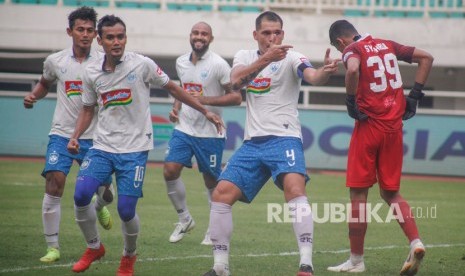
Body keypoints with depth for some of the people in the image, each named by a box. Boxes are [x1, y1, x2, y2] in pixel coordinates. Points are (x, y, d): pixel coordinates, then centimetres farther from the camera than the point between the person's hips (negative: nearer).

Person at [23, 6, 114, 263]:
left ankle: (100, 207, 47)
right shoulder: (55, 61, 1)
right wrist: (33, 96, 2)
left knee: (104, 191, 5)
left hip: (94, 137, 0)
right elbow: (45, 82, 22)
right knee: (54, 184, -16)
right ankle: (52, 247, -5)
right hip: (62, 134, 0)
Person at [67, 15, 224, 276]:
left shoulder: (142, 65, -8)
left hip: (135, 149, -3)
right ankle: (94, 247, 12)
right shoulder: (92, 73, 2)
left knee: (126, 210, -8)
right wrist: (75, 136, 2)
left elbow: (172, 87, 5)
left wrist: (205, 111, 6)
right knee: (81, 195, -14)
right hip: (103, 146, 3)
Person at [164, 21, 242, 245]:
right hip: (184, 128, 5)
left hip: (210, 133, -5)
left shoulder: (218, 64, -13)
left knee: (212, 181, 4)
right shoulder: (181, 62, 7)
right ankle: (184, 219, 10)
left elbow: (236, 97, -14)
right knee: (170, 171, -9)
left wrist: (205, 100, -22)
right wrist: (176, 107, 6)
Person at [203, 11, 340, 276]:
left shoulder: (291, 58, -4)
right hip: (252, 143, 5)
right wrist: (266, 59, -29)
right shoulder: (245, 56, 9)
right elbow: (236, 82, -13)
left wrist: (325, 72, -50)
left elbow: (311, 76, -25)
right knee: (221, 195, -2)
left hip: (284, 138, -5)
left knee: (295, 187, -29)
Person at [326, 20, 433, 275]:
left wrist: (351, 101, -16)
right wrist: (415, 95, 13)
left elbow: (353, 70, -30)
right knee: (390, 192, 15)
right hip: (394, 127, 6)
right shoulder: (387, 45, 13)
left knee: (358, 192, 4)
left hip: (369, 126, -6)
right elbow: (426, 58, 16)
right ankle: (415, 242, -5)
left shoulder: (352, 50, -7)